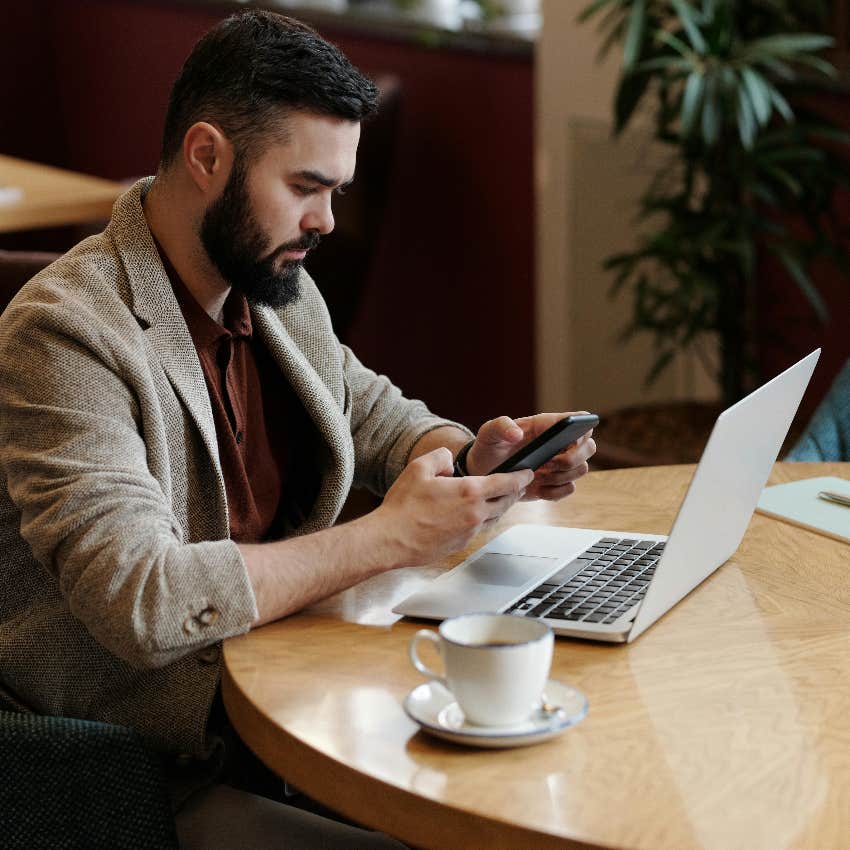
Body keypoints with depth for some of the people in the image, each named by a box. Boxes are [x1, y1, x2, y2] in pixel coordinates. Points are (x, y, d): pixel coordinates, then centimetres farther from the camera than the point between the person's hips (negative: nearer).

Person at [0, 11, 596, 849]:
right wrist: (390, 536, -23)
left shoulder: (281, 291, 6)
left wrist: (475, 456, -2)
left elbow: (375, 418, 22)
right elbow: (143, 602, -29)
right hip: (158, 776, -8)